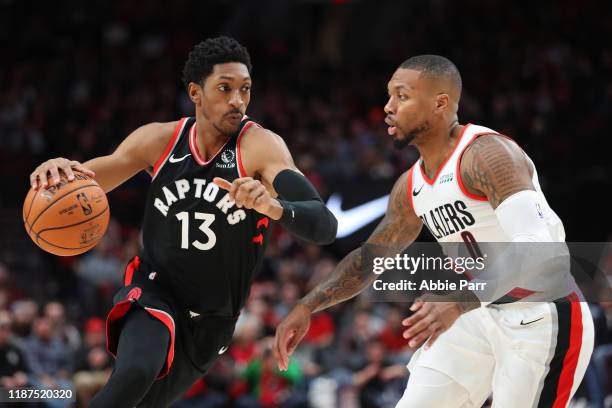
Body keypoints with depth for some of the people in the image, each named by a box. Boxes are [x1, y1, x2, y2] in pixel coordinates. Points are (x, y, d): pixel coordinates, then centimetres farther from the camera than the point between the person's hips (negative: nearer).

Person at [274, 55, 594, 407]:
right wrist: (307, 308, 7)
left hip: (545, 317, -9)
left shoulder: (487, 155, -21)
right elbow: (370, 257, 19)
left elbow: (536, 250, -33)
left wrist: (459, 301, -44)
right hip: (485, 317, 9)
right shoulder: (411, 186, 6)